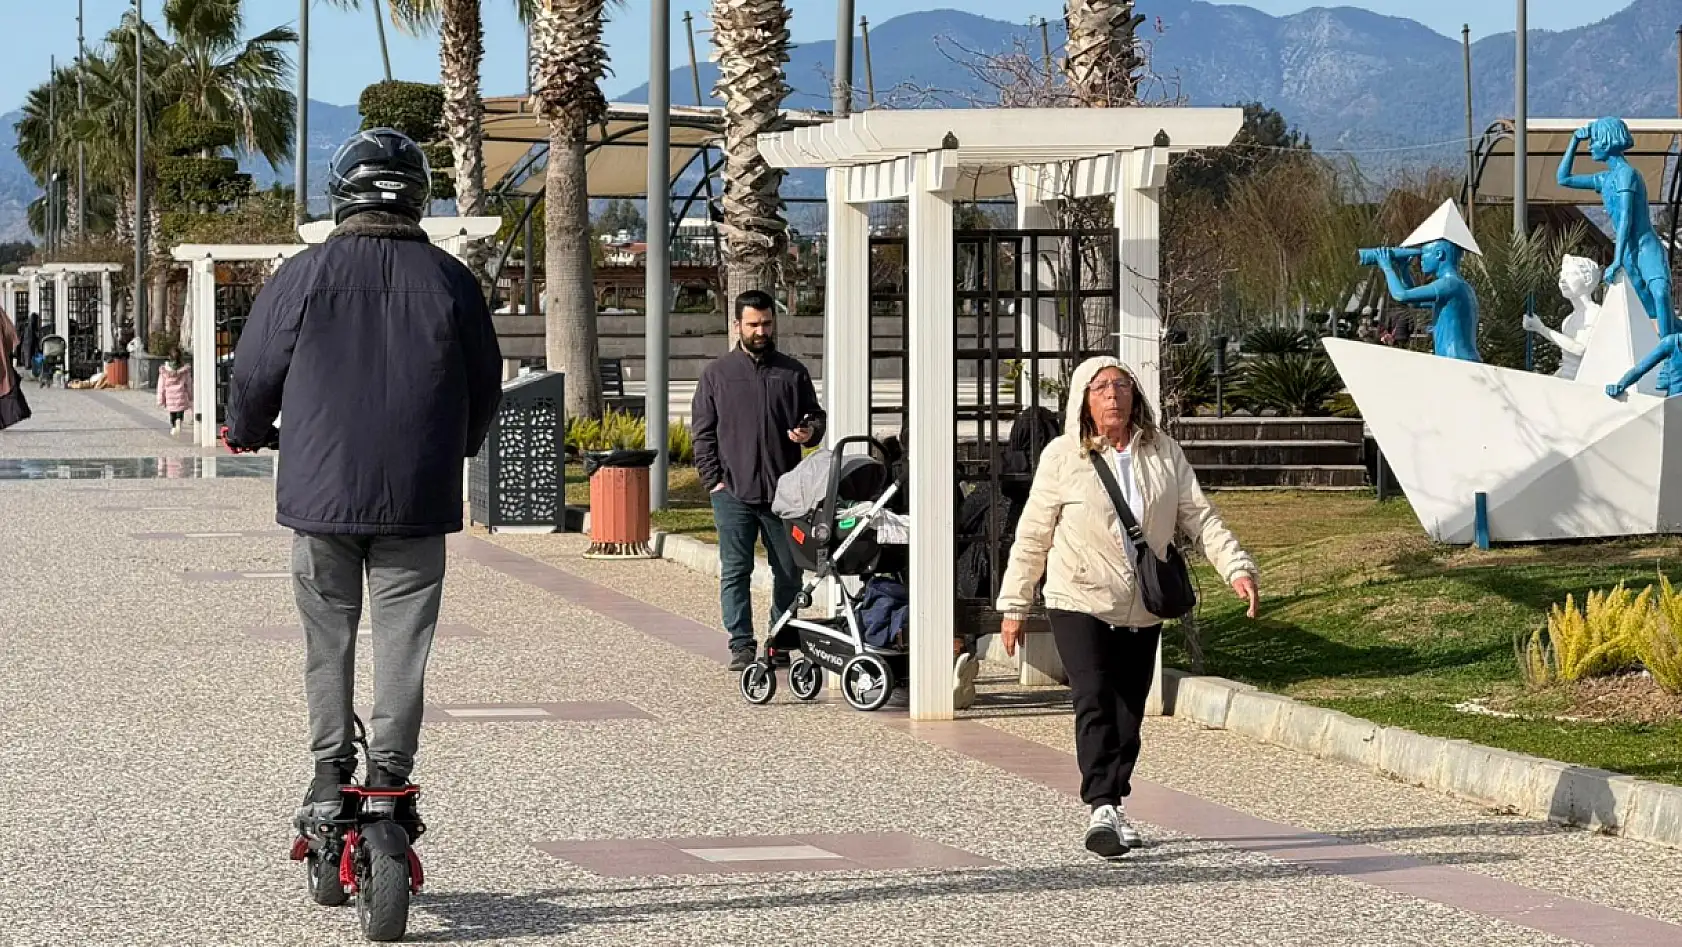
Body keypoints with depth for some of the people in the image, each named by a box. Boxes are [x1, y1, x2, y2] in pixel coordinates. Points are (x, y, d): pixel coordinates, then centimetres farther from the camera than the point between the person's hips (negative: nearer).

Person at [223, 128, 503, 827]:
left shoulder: (304, 276, -4)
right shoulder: (450, 280, 0)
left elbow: (255, 373, 4)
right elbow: (485, 385, 10)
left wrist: (245, 433, 26)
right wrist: (456, 447, 31)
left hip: (320, 488, 0)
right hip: (418, 499, 0)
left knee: (328, 635, 9)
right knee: (403, 637, 5)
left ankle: (329, 774, 8)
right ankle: (390, 771, 3)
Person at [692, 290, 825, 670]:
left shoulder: (793, 373, 10)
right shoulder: (717, 374, 7)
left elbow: (815, 416, 19)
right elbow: (704, 432, 7)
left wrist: (810, 431, -6)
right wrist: (713, 479, -4)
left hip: (783, 492, 1)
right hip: (733, 493, -1)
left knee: (789, 572, 5)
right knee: (735, 570, -2)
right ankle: (741, 645, 1)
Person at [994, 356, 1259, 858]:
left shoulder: (1163, 453, 4)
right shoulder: (1063, 457, -4)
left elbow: (1199, 516, 4)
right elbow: (1032, 535, 1)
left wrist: (1237, 567, -10)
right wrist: (1014, 605, 2)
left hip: (1142, 610, 4)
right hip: (1079, 603, -4)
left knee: (1129, 713, 8)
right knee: (1094, 702, -17)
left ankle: (1115, 808, 20)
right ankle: (1101, 809, -23)